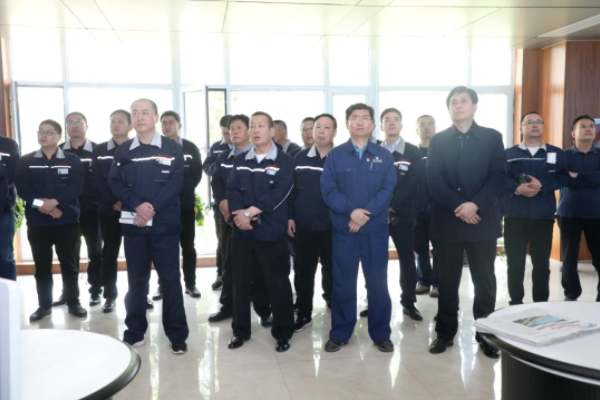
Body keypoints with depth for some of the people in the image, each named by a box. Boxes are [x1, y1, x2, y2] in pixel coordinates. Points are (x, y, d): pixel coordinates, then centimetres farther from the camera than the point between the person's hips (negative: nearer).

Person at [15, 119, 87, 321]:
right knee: (41, 265, 8)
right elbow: (21, 188, -3)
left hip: (67, 221, -1)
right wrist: (41, 204, -17)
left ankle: (73, 302, 15)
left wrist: (54, 202, -22)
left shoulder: (72, 160, 3)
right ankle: (44, 304, 19)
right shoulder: (26, 161, 8)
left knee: (69, 263, 4)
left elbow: (76, 187, -9)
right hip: (37, 222, 2)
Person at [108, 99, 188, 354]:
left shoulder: (172, 148, 1)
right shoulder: (123, 151, 9)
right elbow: (115, 183, 0)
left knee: (170, 280, 2)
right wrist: (137, 205, -16)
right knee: (136, 280, 11)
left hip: (164, 224, -2)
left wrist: (153, 208, -17)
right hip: (133, 225, 3)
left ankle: (177, 335, 12)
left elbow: (176, 182, -7)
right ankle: (135, 332, 25)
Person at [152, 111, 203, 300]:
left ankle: (190, 284, 17)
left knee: (188, 246, 7)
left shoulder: (191, 148, 2)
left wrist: (185, 190, -3)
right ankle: (163, 284, 17)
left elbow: (197, 174, 4)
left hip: (185, 204, 0)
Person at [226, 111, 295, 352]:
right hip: (242, 232, 4)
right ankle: (240, 330, 24)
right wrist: (239, 215, -17)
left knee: (278, 283, 3)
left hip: (272, 232, -4)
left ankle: (283, 333, 17)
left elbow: (277, 195, -13)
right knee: (241, 282, 10)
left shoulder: (284, 162, -2)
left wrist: (249, 212, -16)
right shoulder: (239, 161, 12)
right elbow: (232, 191, 1)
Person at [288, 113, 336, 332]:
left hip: (332, 226, -1)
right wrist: (290, 217, -1)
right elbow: (291, 189, 4)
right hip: (304, 225, 1)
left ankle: (334, 306, 34)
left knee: (332, 269, 13)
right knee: (305, 271, 7)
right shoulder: (300, 158, 3)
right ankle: (304, 314, 17)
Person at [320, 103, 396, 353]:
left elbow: (388, 190, -4)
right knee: (343, 282, 6)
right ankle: (339, 333, 20)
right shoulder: (335, 155, 4)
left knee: (377, 281, 7)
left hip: (376, 229, 0)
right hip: (343, 229, 0)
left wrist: (365, 214, -16)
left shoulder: (383, 156, 5)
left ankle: (381, 333, 21)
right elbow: (327, 189, -5)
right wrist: (351, 211, -19)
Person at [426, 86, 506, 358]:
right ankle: (445, 333, 19)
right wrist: (459, 207, -15)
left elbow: (499, 176, -4)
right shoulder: (437, 141, 7)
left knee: (484, 280, 6)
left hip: (482, 220, 0)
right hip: (447, 220, 1)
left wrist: (475, 204, -17)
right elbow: (433, 181, -3)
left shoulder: (492, 137, 6)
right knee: (447, 280, 7)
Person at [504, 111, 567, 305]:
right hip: (515, 216, -1)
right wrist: (517, 188, -20)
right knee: (515, 262, 4)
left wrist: (542, 186, -16)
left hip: (543, 216, 1)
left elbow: (563, 177, -1)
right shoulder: (509, 153, 8)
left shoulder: (556, 153, 11)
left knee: (542, 263, 7)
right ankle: (515, 303, 15)